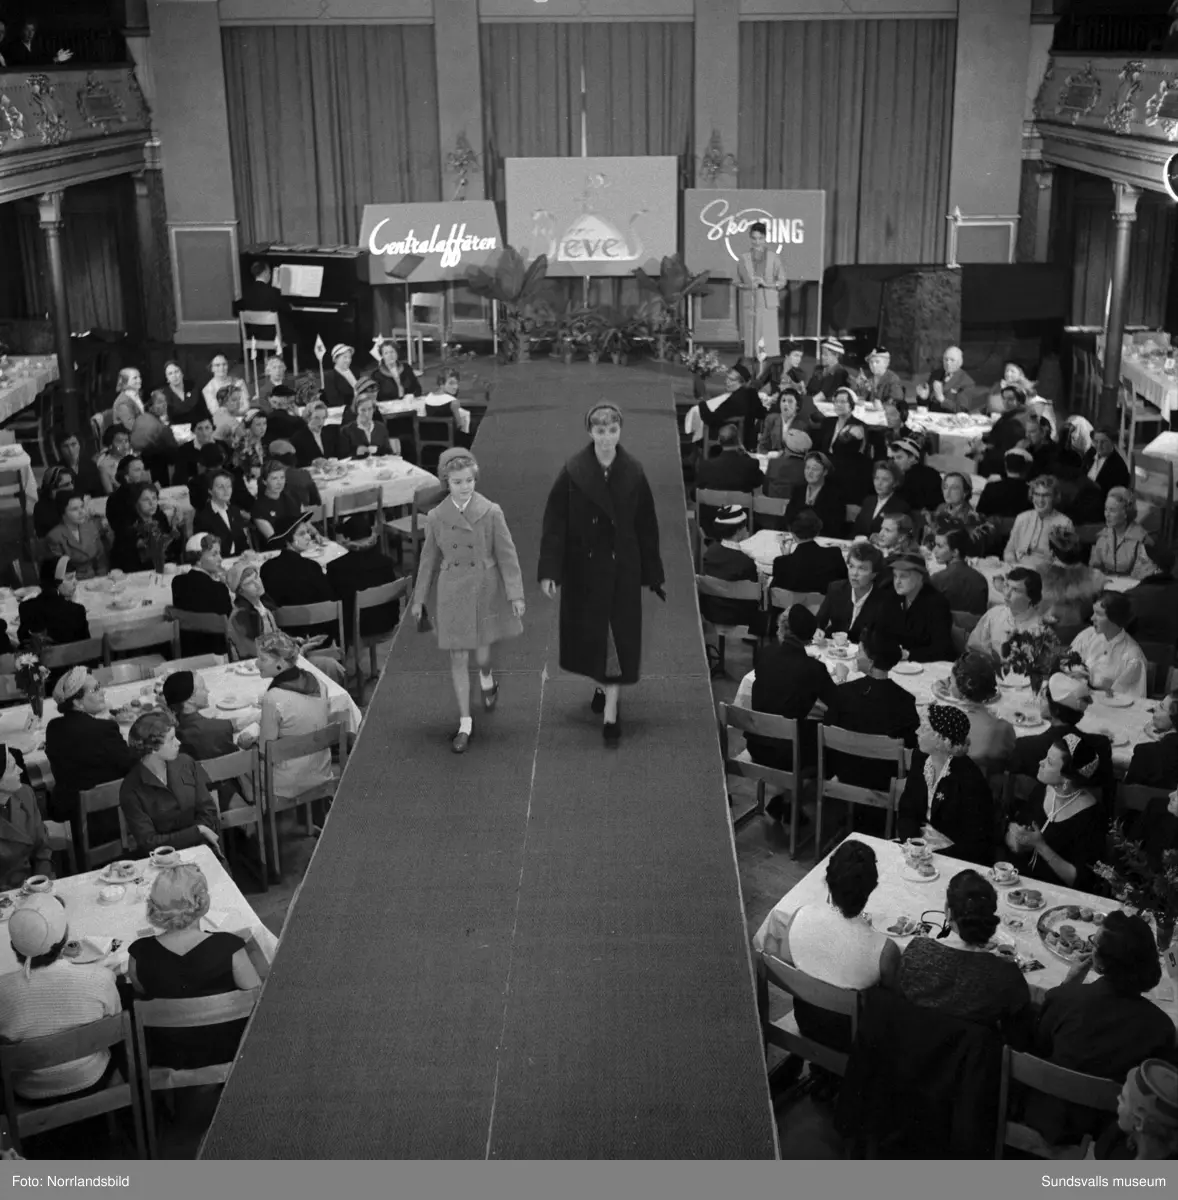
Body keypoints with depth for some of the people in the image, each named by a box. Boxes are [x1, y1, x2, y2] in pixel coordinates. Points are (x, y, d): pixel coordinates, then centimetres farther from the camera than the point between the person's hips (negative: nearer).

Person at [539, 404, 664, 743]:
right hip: (583, 567, 0)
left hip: (622, 568, 0)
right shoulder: (573, 472, -10)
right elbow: (554, 524, -10)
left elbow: (646, 525, 0)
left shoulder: (633, 472, -6)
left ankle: (610, 711, 7)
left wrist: (652, 574, 2)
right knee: (588, 633, 12)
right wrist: (549, 571, -16)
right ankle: (601, 685, 40)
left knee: (619, 635, 0)